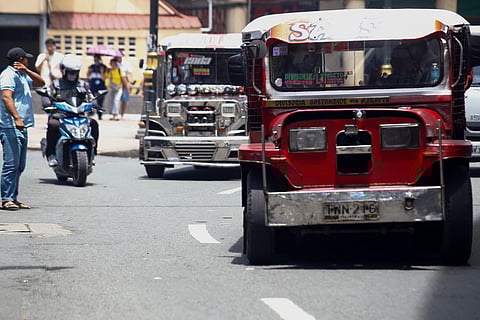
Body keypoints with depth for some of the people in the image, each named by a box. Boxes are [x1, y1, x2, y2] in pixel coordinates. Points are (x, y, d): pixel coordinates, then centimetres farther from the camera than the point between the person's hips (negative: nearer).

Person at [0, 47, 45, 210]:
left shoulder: (22, 75, 20)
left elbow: (40, 83, 19)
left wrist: (27, 70, 3)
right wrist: (17, 118, -31)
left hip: (21, 127, 10)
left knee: (19, 166, 12)